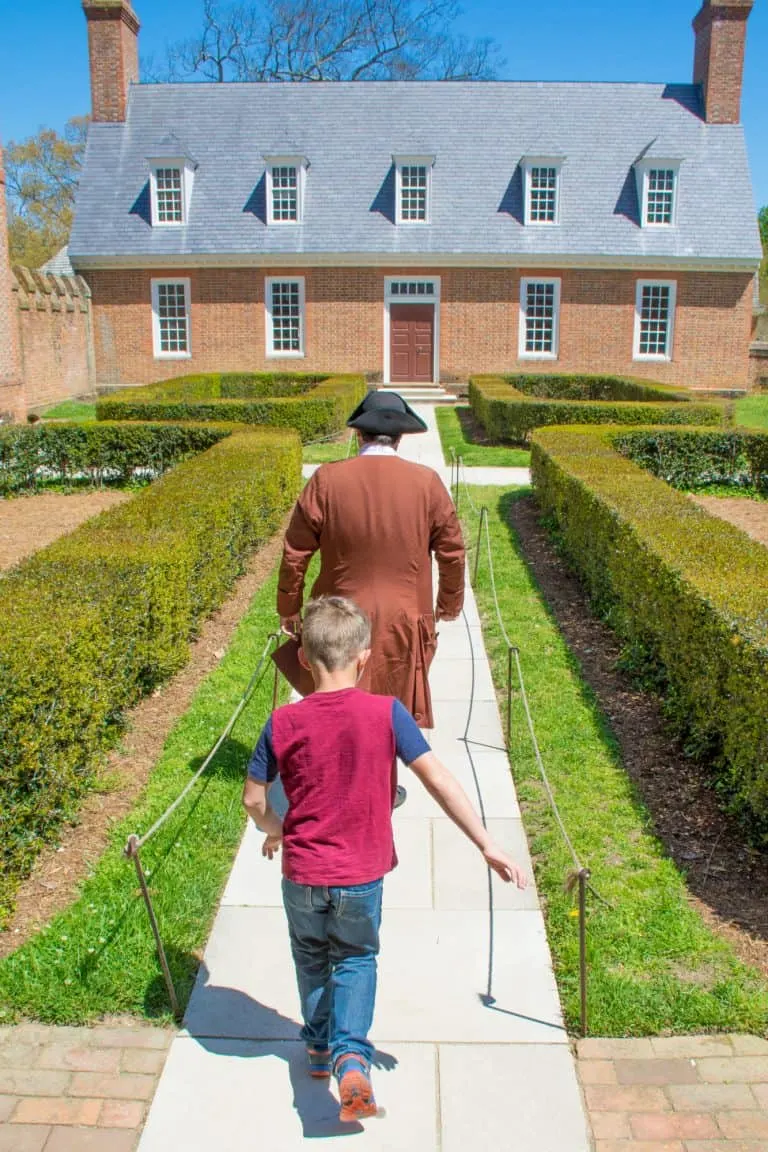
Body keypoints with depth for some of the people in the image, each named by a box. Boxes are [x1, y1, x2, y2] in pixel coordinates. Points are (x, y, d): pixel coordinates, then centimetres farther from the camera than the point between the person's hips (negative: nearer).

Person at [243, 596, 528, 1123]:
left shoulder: (283, 723, -11)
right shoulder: (386, 713, -16)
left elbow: (254, 798, -2)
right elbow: (438, 779, -17)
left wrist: (274, 830, 19)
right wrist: (487, 844, -12)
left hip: (302, 875, 1)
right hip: (362, 876, -1)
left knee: (312, 957, 28)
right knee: (356, 960, 23)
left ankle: (321, 1046, 44)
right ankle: (351, 1056, 6)